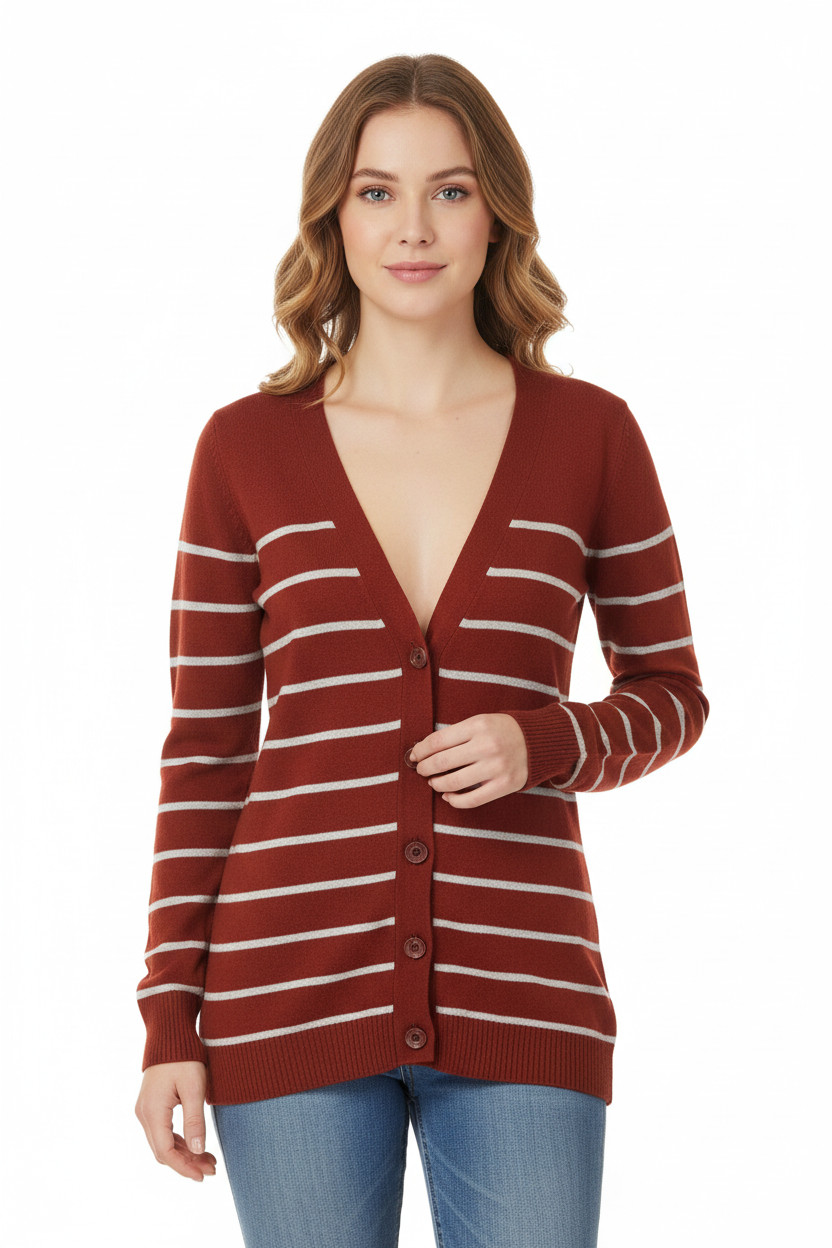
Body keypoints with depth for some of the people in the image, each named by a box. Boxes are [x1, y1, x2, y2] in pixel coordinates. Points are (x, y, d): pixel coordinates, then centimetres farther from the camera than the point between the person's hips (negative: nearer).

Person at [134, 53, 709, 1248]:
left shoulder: (589, 433, 2)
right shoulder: (247, 449, 2)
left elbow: (669, 691, 11)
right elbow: (203, 748, 5)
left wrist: (544, 745, -11)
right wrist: (171, 1023, 1)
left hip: (516, 1001, 0)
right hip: (295, 993, 0)